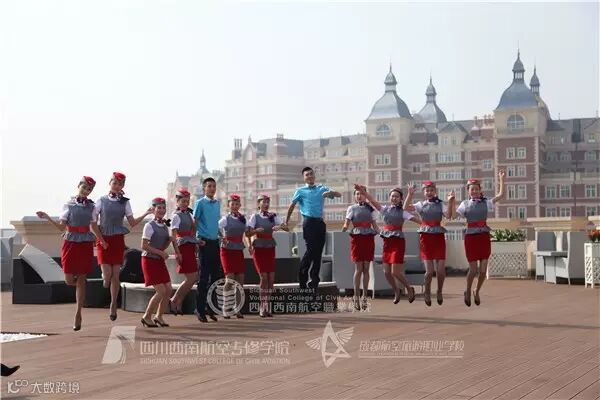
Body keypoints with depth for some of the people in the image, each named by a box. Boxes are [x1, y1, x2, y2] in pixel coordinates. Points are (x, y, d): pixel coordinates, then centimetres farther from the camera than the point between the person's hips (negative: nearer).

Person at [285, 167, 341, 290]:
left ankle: (314, 278, 10)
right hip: (309, 222, -4)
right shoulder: (301, 191, 6)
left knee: (318, 251, 3)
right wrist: (286, 221, 3)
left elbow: (338, 194, 9)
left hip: (320, 222, 4)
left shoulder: (321, 188, 15)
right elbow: (292, 206, 6)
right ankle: (302, 277, 0)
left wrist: (330, 193, -12)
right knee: (311, 249, -12)